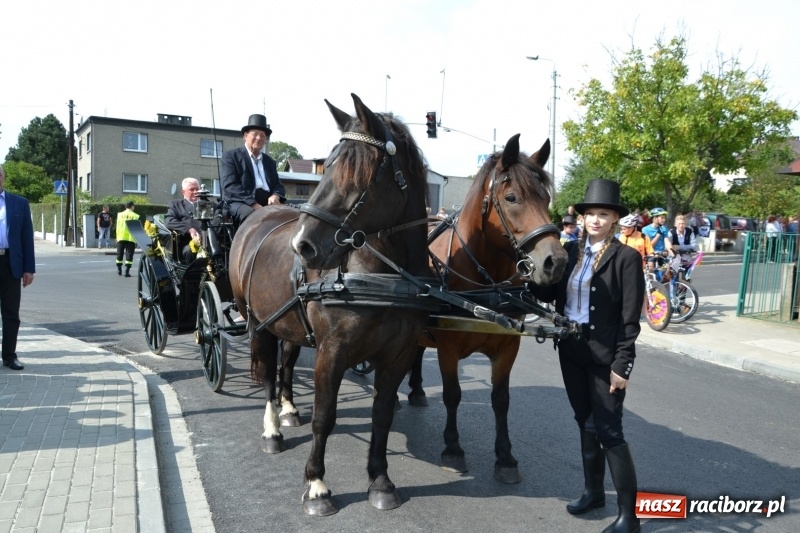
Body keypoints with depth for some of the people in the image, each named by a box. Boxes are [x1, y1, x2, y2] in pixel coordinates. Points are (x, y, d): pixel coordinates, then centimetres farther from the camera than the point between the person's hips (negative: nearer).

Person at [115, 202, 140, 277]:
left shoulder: (120, 215, 6)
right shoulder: (135, 216, -4)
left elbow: (117, 227, 6)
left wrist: (117, 237, 12)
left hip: (121, 237, 3)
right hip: (131, 238, -3)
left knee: (119, 254, 15)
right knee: (129, 254, -1)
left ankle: (119, 270, 24)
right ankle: (127, 271, -7)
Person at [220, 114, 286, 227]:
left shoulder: (270, 161, 27)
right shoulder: (231, 156, 8)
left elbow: (278, 184, 20)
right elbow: (229, 185, -5)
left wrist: (276, 196, -7)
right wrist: (253, 203, -19)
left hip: (267, 204, 5)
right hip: (240, 202, -5)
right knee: (251, 214, -39)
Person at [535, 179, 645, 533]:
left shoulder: (626, 257, -10)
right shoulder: (570, 251, 5)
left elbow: (630, 318, -11)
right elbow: (549, 295, 2)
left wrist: (622, 365, -14)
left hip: (605, 355, -5)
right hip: (571, 351, 6)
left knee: (609, 431, -1)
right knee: (585, 423, 17)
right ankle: (593, 491, 33)